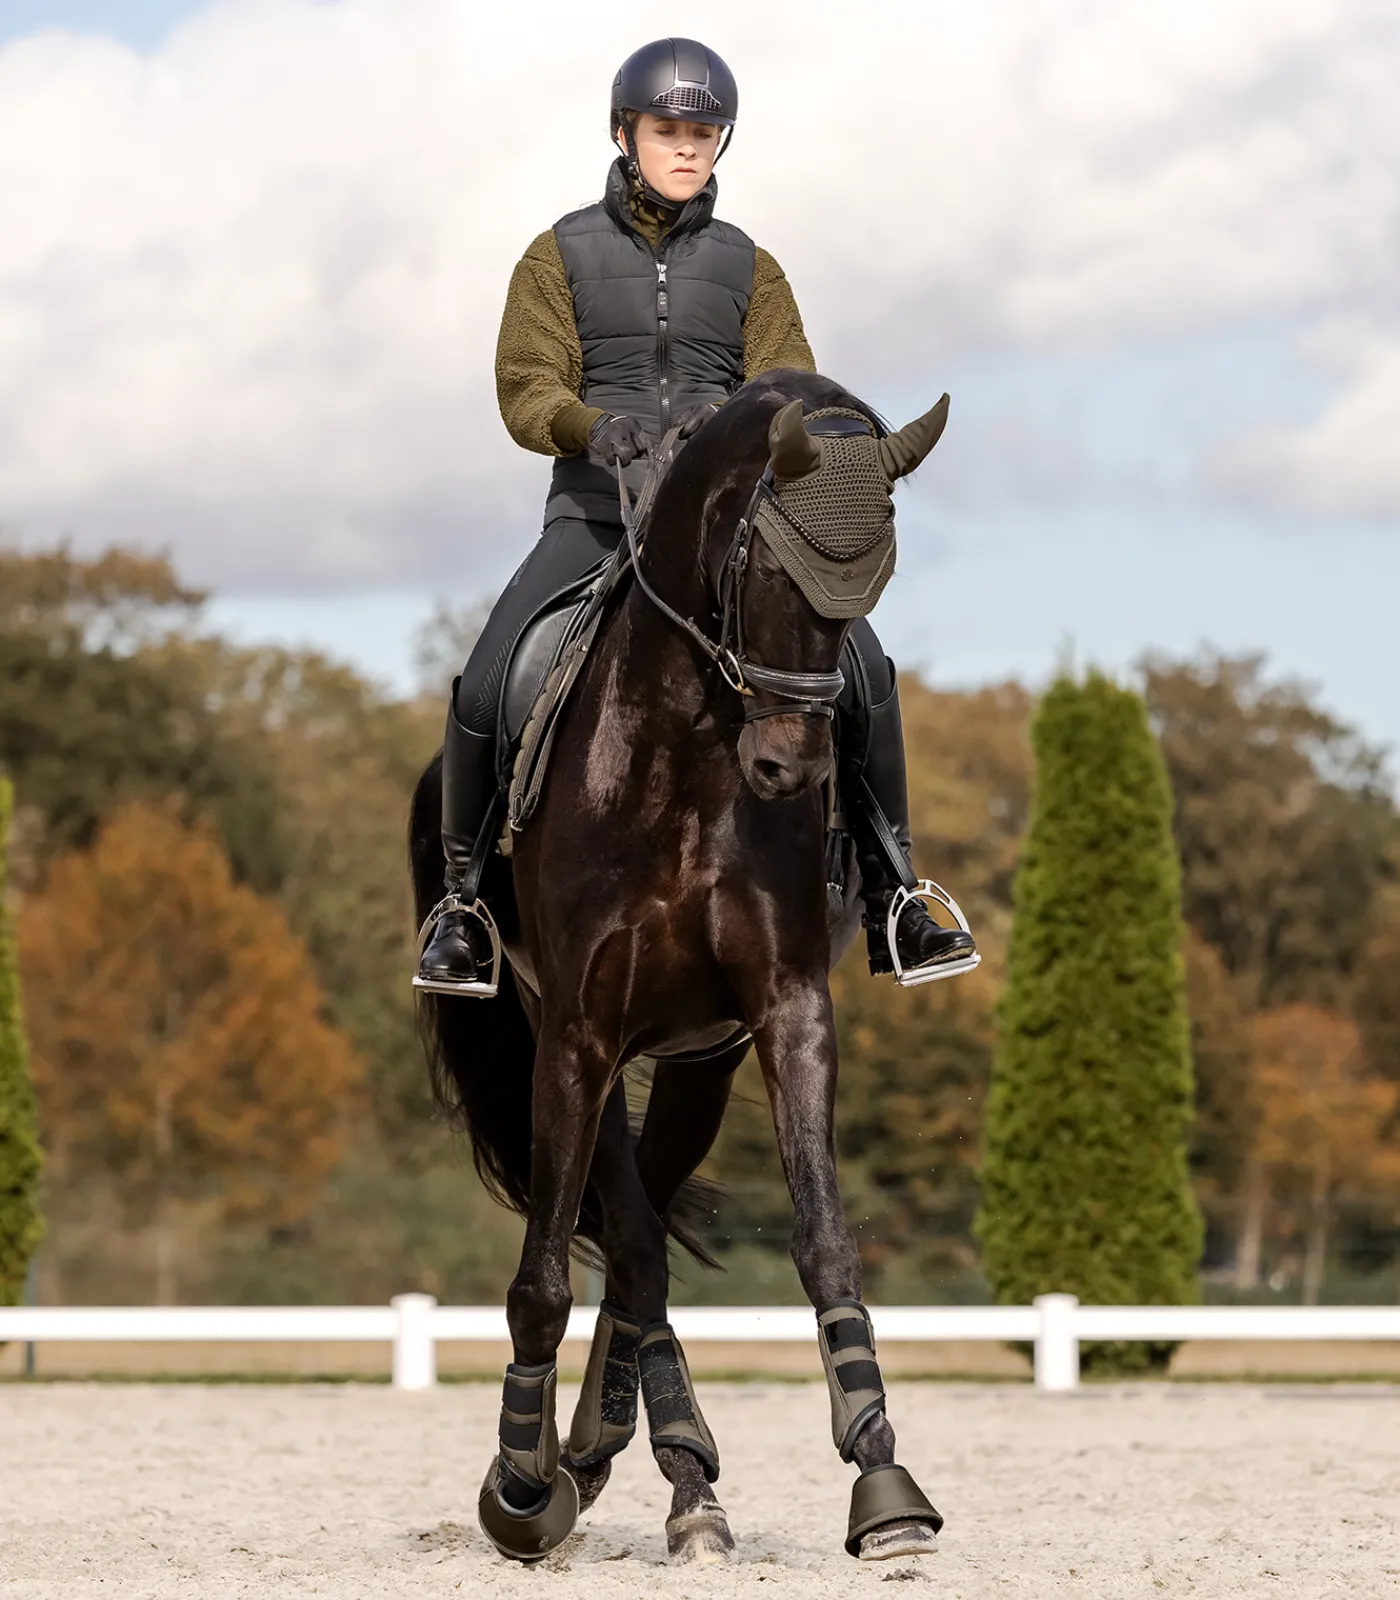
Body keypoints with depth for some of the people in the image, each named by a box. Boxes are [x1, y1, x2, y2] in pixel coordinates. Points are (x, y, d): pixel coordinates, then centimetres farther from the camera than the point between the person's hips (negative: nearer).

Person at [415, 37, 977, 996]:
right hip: (597, 512, -1)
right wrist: (593, 426, -23)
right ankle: (465, 897, 1)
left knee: (861, 666, -19)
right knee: (485, 690, -22)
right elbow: (527, 391, -1)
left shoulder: (749, 268, 11)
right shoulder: (561, 256, 6)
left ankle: (889, 895, -7)